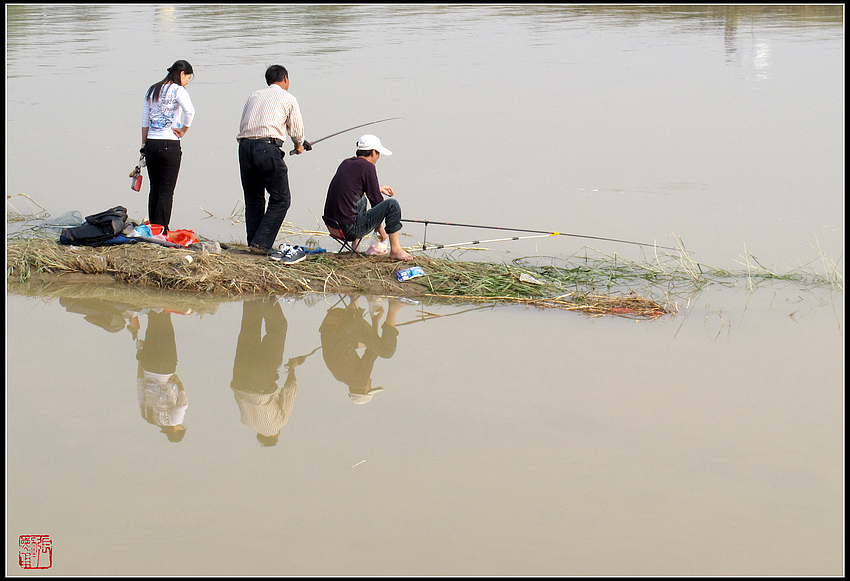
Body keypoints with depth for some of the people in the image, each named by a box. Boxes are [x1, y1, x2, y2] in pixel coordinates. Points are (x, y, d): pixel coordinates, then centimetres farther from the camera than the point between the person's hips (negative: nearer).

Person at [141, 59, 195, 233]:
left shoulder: (152, 90, 13)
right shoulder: (177, 90, -6)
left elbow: (145, 120, 15)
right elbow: (190, 111, -24)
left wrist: (144, 144, 19)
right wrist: (183, 130, -10)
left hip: (151, 144, 6)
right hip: (169, 145, -6)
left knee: (154, 189, 11)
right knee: (166, 191, -2)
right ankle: (162, 231, -4)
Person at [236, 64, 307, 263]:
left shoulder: (254, 96, 21)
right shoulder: (288, 98, 10)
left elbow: (242, 125, 16)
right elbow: (297, 130, 16)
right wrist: (299, 145, 36)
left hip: (245, 146, 5)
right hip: (267, 148, -5)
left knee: (253, 199, 15)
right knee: (280, 199, 0)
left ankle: (253, 242, 15)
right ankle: (262, 242, -10)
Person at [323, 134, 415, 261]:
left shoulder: (346, 163, 14)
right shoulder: (367, 167, -9)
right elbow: (376, 199, -5)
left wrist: (379, 188, 43)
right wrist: (379, 228, 8)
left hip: (332, 225, 9)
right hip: (349, 229, -9)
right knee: (392, 204, -6)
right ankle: (395, 250, 1)